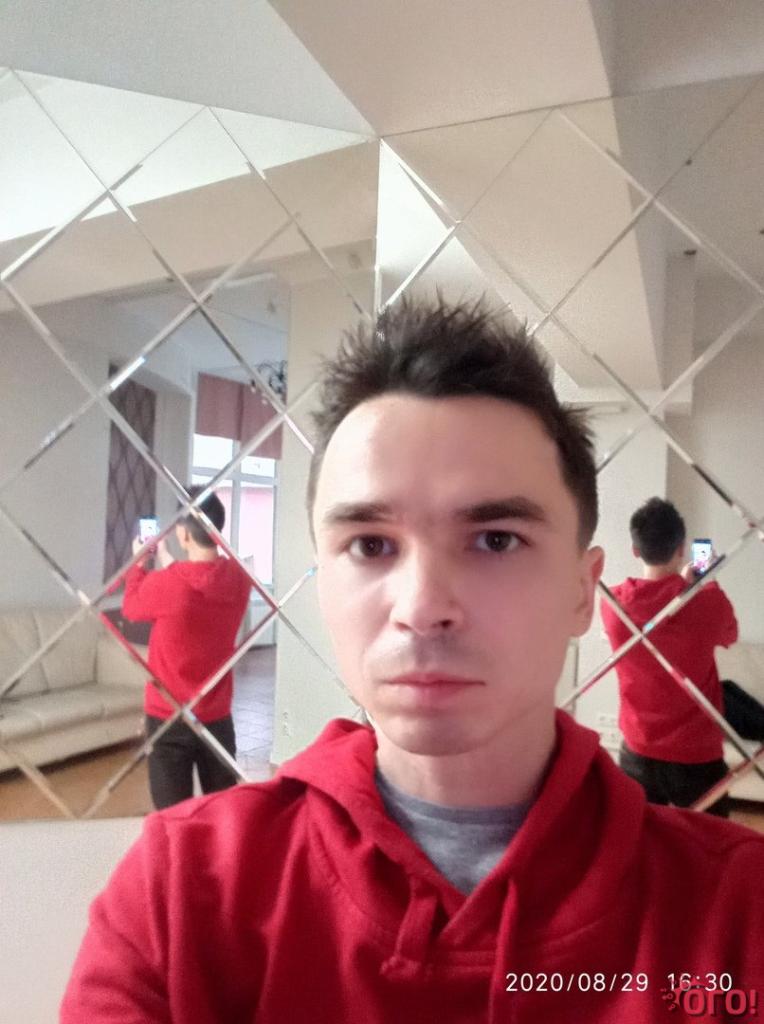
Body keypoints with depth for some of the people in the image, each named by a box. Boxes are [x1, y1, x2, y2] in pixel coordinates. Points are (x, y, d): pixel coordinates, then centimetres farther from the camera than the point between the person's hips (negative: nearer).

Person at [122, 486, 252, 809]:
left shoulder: (164, 584, -22)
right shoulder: (239, 578, -8)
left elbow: (131, 606, 2)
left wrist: (139, 562, 17)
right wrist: (164, 557, 24)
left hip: (168, 719, -4)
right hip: (217, 718, 4)